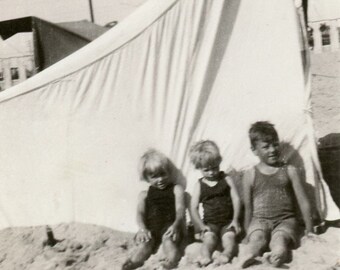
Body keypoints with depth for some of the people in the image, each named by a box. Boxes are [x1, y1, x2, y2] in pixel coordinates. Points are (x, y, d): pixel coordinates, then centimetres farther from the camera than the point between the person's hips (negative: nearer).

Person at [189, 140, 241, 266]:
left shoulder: (226, 179, 6)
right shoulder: (199, 185, 6)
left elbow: (236, 199, 2)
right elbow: (193, 208, 1)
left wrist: (235, 220, -8)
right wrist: (202, 226, -10)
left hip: (228, 222, 0)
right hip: (210, 223, 0)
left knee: (229, 237, -28)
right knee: (209, 237, -29)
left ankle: (226, 254, -52)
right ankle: (205, 256, -53)